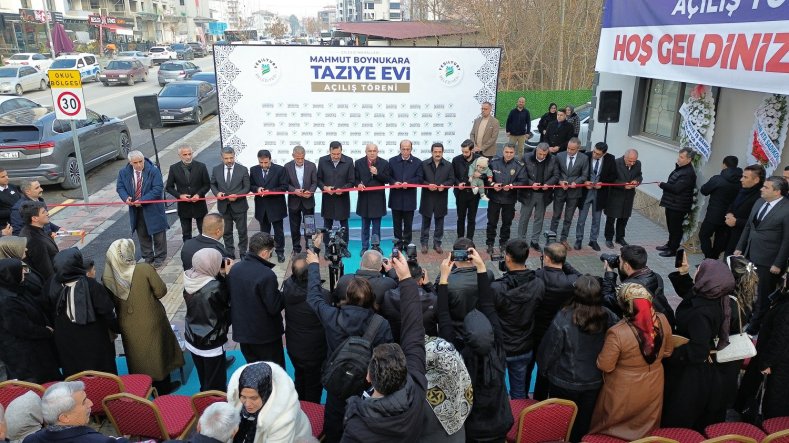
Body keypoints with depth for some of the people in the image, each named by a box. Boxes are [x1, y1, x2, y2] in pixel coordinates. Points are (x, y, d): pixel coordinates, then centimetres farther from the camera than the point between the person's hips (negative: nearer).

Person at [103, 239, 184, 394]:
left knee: (137, 357, 23)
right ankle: (163, 386, 35)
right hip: (150, 322, -3)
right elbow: (161, 291, -16)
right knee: (157, 353, 19)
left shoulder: (107, 276, -15)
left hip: (129, 326, 3)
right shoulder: (144, 269, -25)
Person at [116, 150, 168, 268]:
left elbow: (158, 189, -18)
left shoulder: (153, 171, -15)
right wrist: (126, 198, -15)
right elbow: (120, 187, 7)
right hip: (135, 210, 4)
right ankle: (148, 257, 28)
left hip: (153, 209, -4)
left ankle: (160, 257, 23)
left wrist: (142, 200, -23)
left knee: (158, 234, 7)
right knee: (142, 235, 14)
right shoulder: (123, 172, -2)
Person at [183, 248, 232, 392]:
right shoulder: (216, 287, -27)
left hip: (192, 340, 7)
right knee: (215, 385, 9)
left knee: (204, 380, 25)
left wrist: (220, 274, -3)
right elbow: (227, 302, -9)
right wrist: (227, 275, -11)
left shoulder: (189, 282, -8)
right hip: (211, 344, -7)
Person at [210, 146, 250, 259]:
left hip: (239, 206, -2)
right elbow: (212, 184, 12)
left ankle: (243, 253, 24)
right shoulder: (216, 169, 0)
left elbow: (247, 187, -4)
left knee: (242, 231, 8)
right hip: (223, 206, 2)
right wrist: (217, 193, -9)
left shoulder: (243, 169, -7)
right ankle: (229, 254, 25)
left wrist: (237, 195, -19)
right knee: (226, 232, 12)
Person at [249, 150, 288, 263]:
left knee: (279, 231, 8)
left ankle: (280, 252, 23)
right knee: (264, 231, 16)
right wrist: (257, 189, -15)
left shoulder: (280, 169, -11)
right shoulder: (253, 170, -1)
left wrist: (270, 191, -22)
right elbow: (250, 185, 8)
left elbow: (284, 187, -10)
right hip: (261, 207, 3)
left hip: (276, 206, -3)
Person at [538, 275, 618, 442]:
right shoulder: (608, 317, -18)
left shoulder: (563, 319, -28)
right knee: (583, 422, 24)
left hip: (564, 383, -3)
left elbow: (548, 351, -16)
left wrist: (544, 369, 3)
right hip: (595, 382, 3)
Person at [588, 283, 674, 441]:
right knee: (647, 429, 30)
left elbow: (604, 366, -20)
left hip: (625, 393, -4)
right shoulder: (662, 320, -18)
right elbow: (667, 351, 0)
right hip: (653, 387, 5)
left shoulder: (617, 333, -34)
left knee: (606, 428, 23)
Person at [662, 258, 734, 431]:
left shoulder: (701, 313, -35)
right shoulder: (711, 297, -9)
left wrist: (669, 353, -21)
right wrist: (682, 273, -2)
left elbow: (698, 351, -31)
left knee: (676, 419, 14)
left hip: (690, 375, -8)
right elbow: (688, 292, 13)